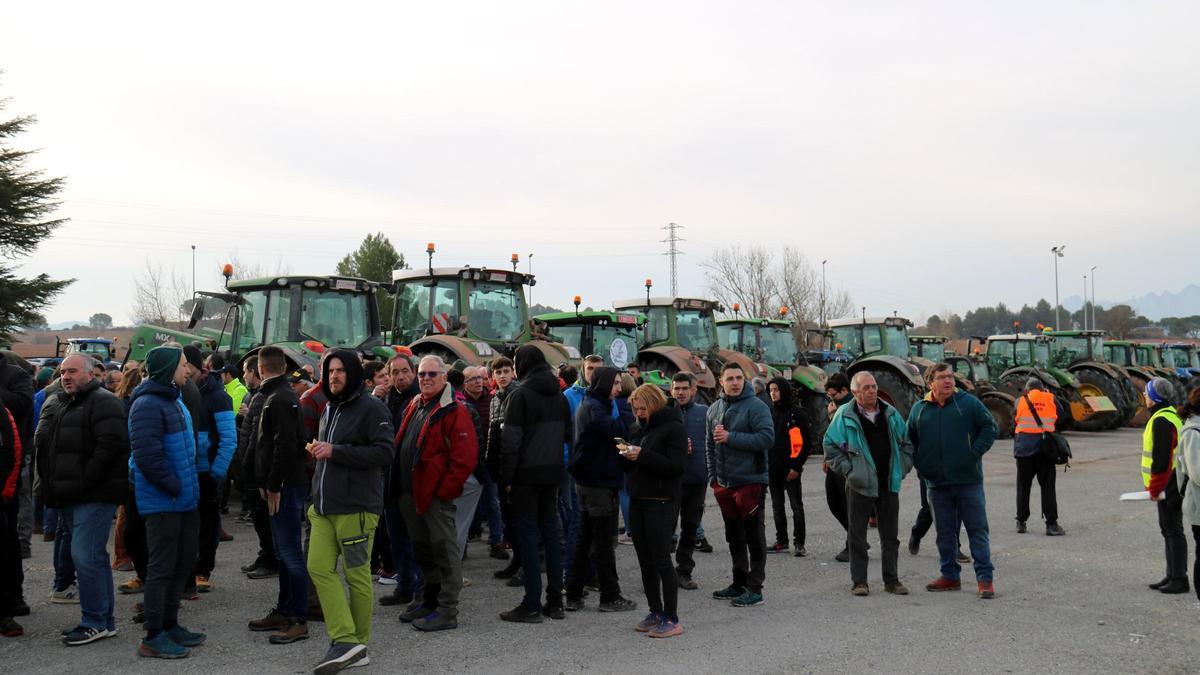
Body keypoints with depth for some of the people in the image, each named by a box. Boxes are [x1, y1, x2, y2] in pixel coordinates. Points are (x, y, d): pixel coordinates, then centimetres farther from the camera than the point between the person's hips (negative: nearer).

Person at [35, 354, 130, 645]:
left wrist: (82, 482, -21)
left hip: (94, 496, -10)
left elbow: (110, 446, -21)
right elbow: (49, 448, 28)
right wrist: (52, 484, 14)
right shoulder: (63, 406, 22)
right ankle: (105, 620, 20)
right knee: (94, 556, 13)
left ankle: (95, 622, -2)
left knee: (85, 556, -11)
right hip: (72, 498, 10)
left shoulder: (103, 402, -10)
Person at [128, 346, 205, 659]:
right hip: (162, 501, -10)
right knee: (161, 567, -2)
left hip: (184, 499, 10)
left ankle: (169, 624, 28)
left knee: (183, 562, 16)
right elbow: (147, 456, -24)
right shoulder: (147, 404, -16)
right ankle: (154, 637, 8)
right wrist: (174, 487, -17)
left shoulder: (173, 399, 15)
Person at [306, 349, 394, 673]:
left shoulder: (372, 409, -8)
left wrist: (335, 451, -19)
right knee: (319, 567, -2)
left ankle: (358, 642, 13)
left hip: (356, 508, -8)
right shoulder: (329, 410, 18)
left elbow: (384, 453, -18)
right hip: (324, 507, 8)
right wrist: (318, 450, 11)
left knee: (356, 574, 1)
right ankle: (345, 640, 0)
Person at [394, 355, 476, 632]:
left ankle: (447, 611, 7)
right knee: (422, 548, 18)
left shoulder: (454, 410, -13)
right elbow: (401, 446, 23)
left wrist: (444, 490, -19)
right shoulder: (414, 406, 14)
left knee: (444, 550, 0)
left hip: (436, 495, -9)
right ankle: (430, 598, 32)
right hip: (410, 493, 9)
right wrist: (400, 486, 15)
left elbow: (465, 457, -19)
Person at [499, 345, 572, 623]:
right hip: (552, 473, 6)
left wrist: (507, 476, -9)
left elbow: (510, 440, -14)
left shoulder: (521, 395, -11)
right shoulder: (559, 396, 9)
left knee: (527, 534, -1)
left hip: (527, 474, -6)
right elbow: (568, 433, 14)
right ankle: (555, 602, 16)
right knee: (550, 532, 12)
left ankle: (532, 605, 1)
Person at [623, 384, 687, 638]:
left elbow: (676, 466, -18)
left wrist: (642, 456, -22)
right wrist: (626, 455, -3)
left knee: (661, 559, -6)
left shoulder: (673, 427, -8)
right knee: (645, 561, 11)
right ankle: (656, 612, 22)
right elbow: (631, 466, 19)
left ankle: (671, 619, 2)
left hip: (661, 501, -8)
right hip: (638, 500, 8)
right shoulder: (640, 429, 15)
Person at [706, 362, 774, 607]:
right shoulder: (715, 409, 10)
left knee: (754, 536, 0)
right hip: (723, 484, 7)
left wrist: (730, 437, -20)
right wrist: (713, 475, 10)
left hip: (750, 482, -7)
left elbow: (767, 438, -21)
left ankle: (755, 589, 7)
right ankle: (739, 584, 27)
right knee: (734, 537, 16)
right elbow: (709, 443, 17)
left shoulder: (756, 406, -10)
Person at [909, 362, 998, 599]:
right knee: (945, 532, 11)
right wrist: (921, 464, 7)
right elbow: (910, 441, 17)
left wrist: (975, 453, -8)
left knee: (977, 530, 0)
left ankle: (985, 579, 5)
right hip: (937, 484, 3)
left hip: (968, 480, -3)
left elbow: (990, 427, 0)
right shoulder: (919, 409, 6)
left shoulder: (968, 403, -2)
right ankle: (950, 576, 22)